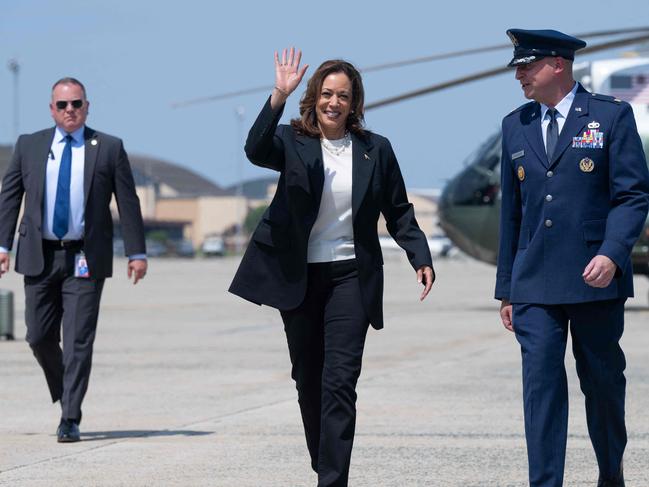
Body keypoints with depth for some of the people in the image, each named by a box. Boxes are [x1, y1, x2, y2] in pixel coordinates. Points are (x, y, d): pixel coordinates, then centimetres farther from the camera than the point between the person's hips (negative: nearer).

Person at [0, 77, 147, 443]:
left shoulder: (109, 149, 2)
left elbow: (128, 202, 3)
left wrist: (137, 253, -1)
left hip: (85, 259, -2)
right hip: (40, 257, 3)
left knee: (78, 341, -7)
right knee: (40, 337, 5)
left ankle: (71, 420, -4)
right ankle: (64, 395, 30)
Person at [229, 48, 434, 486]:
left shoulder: (376, 150, 4)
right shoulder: (293, 143, -1)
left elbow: (399, 212, 10)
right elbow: (256, 150, -23)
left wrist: (421, 257, -3)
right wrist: (280, 97, -35)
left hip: (351, 277, -1)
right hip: (299, 277, 1)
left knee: (340, 381, -11)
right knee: (308, 380, 11)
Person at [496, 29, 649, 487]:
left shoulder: (612, 116, -1)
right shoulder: (515, 126, 12)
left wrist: (612, 254, -20)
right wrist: (507, 288, 14)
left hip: (595, 279, -3)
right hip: (535, 286, 3)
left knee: (604, 381, 9)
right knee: (541, 385, -5)